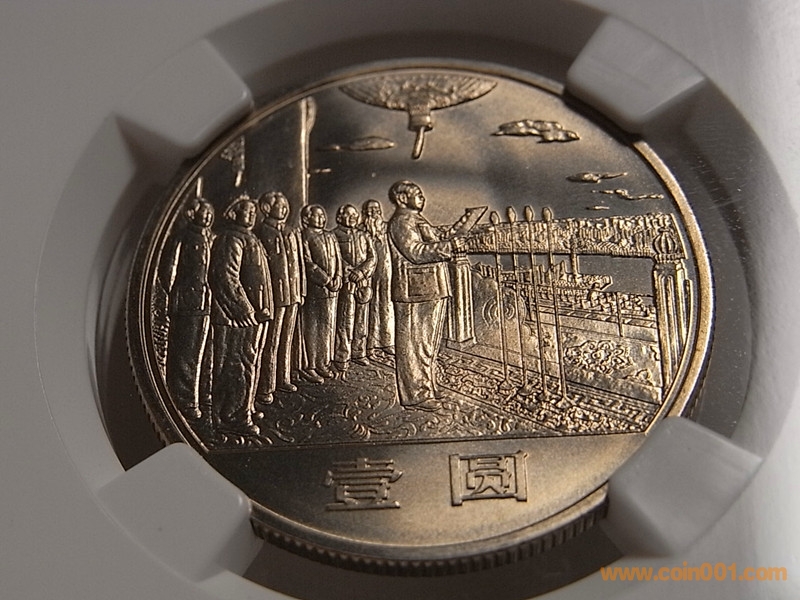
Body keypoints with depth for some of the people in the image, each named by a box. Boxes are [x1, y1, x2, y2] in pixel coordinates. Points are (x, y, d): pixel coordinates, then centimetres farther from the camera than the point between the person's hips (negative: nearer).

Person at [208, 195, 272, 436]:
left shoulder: (248, 239, 19)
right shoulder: (231, 240, -13)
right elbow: (228, 278, -21)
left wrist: (260, 310, 18)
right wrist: (246, 310, -21)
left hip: (251, 313, 10)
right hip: (237, 314, -10)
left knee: (249, 362, 18)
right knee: (239, 365, -6)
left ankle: (245, 407, 31)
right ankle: (234, 418, 1)